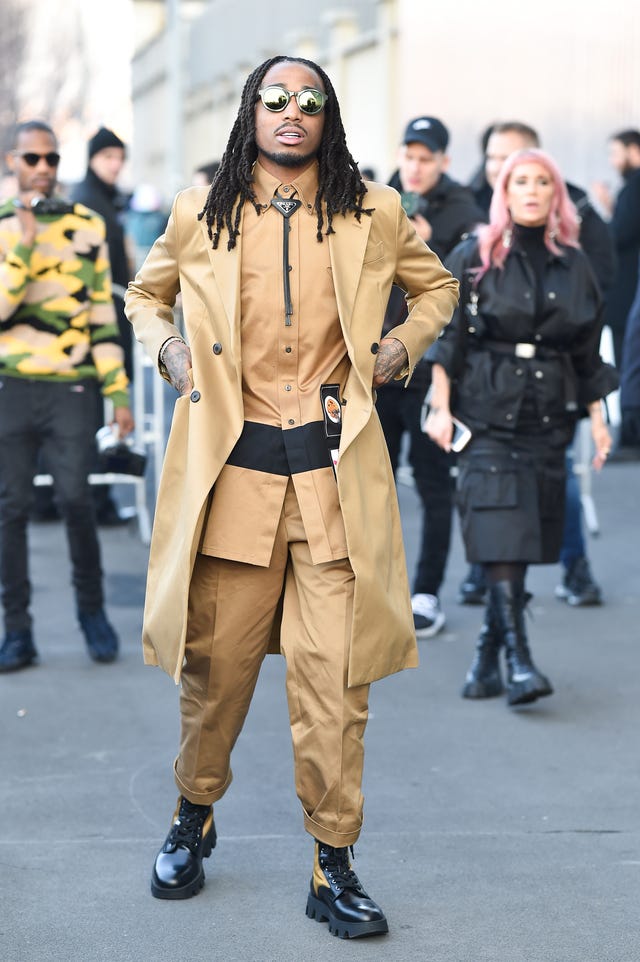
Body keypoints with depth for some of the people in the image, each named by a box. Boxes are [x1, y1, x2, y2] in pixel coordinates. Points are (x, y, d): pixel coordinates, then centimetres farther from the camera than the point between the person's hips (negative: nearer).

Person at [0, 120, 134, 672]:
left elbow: (102, 314, 11)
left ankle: (92, 609, 11)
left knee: (75, 498, -10)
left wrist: (118, 391, 7)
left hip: (71, 388, 0)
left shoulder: (87, 226, 9)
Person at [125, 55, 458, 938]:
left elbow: (437, 286, 23)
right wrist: (168, 349, 6)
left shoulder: (374, 214, 6)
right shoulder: (199, 214, 7)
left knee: (334, 673, -3)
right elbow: (146, 293, 24)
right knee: (215, 661, 8)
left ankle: (334, 870, 7)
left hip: (335, 467, 0)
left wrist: (401, 349, 7)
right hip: (231, 465, 1)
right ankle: (194, 820, 33)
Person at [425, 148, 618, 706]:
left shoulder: (573, 265, 10)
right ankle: (519, 661, -18)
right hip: (487, 413, -3)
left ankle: (488, 657, 13)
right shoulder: (474, 258, 0)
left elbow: (588, 352, 15)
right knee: (500, 532, -15)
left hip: (548, 417, 3)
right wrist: (440, 407, -8)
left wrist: (597, 419, 12)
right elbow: (447, 337, -1)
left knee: (523, 540, 3)